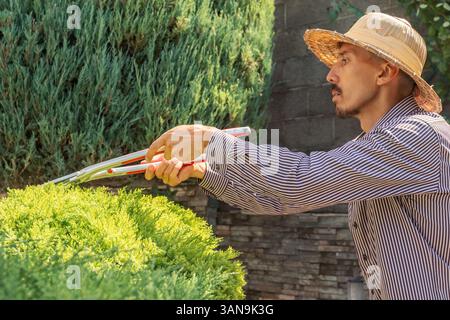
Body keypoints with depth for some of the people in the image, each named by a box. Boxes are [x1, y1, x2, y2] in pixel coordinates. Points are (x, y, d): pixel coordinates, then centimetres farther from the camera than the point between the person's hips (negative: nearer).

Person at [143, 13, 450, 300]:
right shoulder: (364, 149, 10)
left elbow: (300, 181, -26)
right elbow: (281, 197, 13)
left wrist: (212, 140, -16)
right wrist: (201, 170, 4)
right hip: (389, 291, 8)